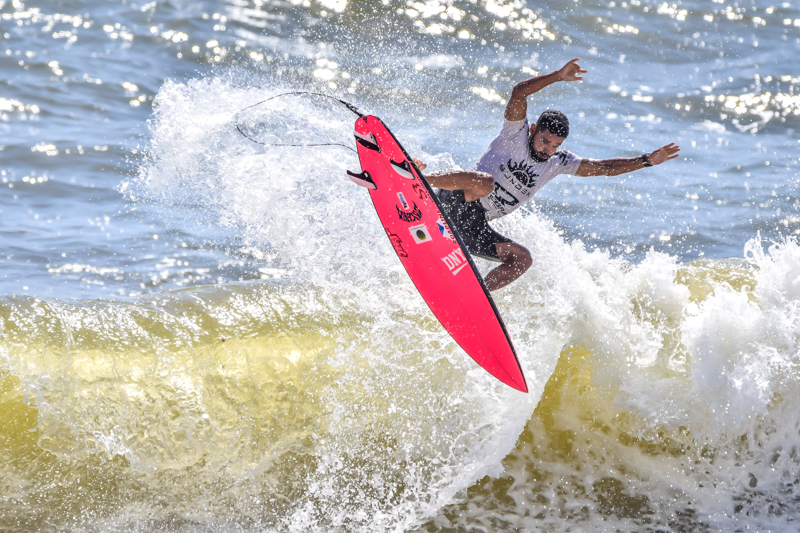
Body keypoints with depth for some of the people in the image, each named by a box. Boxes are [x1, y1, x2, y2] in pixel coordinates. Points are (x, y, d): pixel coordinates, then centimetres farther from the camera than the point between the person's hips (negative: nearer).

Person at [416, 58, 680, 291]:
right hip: (455, 205, -7)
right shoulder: (516, 134, -6)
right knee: (485, 182, -36)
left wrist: (647, 160, 3)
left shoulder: (558, 162, 9)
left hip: (476, 228, 7)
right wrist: (558, 76, -29)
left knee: (522, 258, -4)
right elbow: (519, 93, -23)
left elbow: (604, 167, 10)